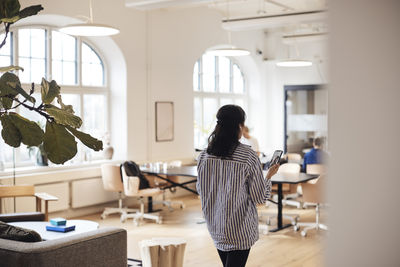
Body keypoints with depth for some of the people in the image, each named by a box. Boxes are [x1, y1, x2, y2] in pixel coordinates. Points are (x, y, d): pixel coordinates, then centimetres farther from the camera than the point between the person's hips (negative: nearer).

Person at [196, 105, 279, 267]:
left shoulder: (205, 155, -5)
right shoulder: (248, 156, -17)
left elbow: (200, 189, 8)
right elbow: (260, 197, -9)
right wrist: (269, 176, 8)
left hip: (215, 226, 5)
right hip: (240, 230, -5)